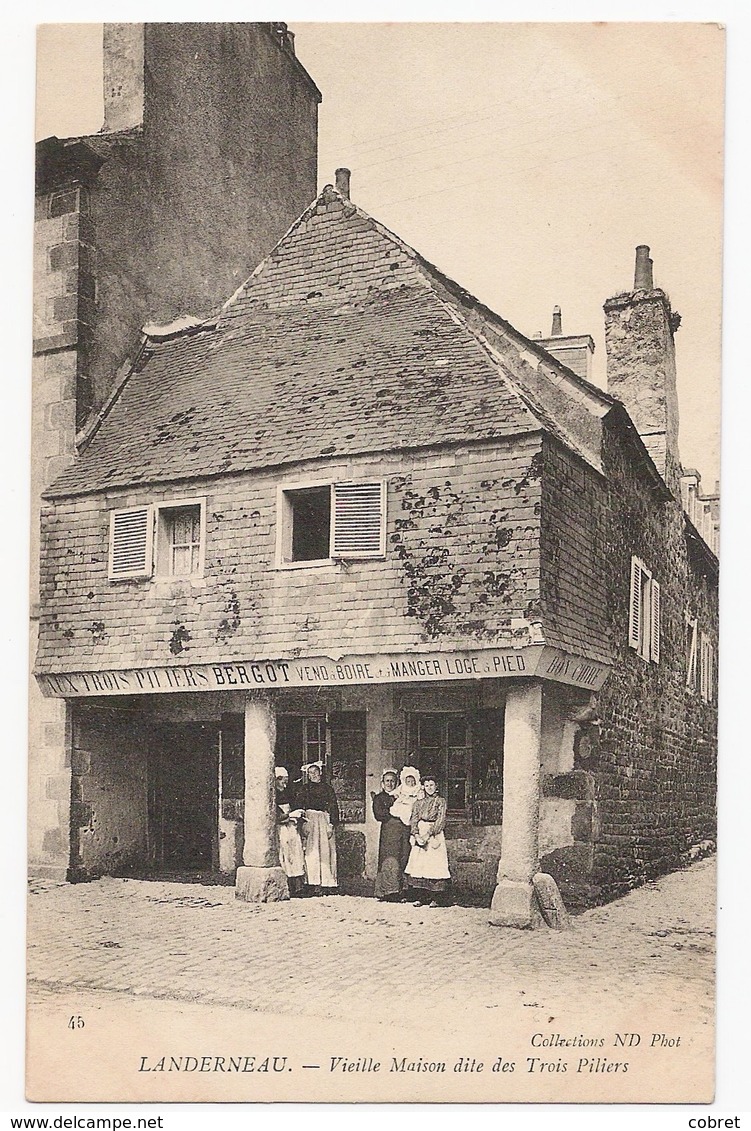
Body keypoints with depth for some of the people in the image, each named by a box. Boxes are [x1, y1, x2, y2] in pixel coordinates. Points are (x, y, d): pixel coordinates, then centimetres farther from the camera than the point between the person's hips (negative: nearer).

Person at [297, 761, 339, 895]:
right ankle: (313, 884, -9)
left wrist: (331, 825, -4)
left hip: (324, 821, 0)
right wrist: (303, 824, -8)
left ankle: (326, 884, -2)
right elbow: (300, 807, 4)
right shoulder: (304, 788, 11)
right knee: (311, 853, -8)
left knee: (325, 853, -3)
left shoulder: (327, 788, 11)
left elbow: (333, 808, 7)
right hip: (309, 822, 0)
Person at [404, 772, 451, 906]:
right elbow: (414, 820, 8)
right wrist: (416, 835, -9)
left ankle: (435, 898, -6)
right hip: (419, 835, 4)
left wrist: (428, 834, -14)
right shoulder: (418, 802, 15)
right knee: (418, 864, -2)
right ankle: (420, 897, 3)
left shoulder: (441, 801, 4)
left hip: (435, 836, -3)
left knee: (434, 864, -9)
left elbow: (441, 821, -5)